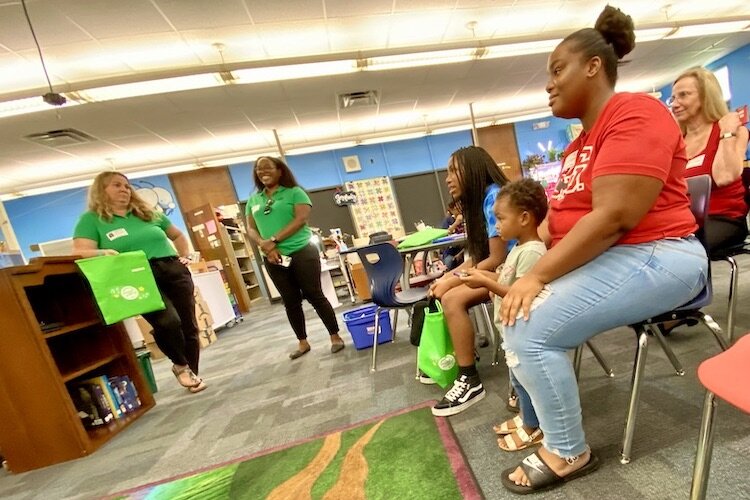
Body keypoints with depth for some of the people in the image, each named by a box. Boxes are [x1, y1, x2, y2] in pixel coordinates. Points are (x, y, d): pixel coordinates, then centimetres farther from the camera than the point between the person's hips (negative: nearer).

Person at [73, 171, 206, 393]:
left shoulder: (148, 213, 18)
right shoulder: (91, 219, 7)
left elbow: (178, 235, 27)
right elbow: (80, 252, -6)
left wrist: (184, 256, 12)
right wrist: (103, 253, -26)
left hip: (174, 271, 5)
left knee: (189, 325, 3)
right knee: (168, 322, -25)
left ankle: (193, 373, 22)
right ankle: (180, 365, 6)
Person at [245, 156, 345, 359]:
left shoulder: (295, 192, 0)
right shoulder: (253, 200, 13)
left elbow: (301, 219, -13)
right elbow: (251, 229, 9)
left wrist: (273, 240, -17)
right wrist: (264, 245, -11)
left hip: (302, 252, -4)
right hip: (274, 259, 5)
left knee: (314, 295, 1)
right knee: (291, 301, 12)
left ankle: (335, 336, 16)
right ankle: (303, 342, 27)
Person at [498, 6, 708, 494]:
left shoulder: (636, 114, -12)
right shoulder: (581, 142, 17)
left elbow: (613, 217, -25)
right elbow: (561, 214, 12)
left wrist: (537, 276, -26)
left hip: (652, 256, -9)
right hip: (594, 259, 10)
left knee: (530, 326, -22)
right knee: (514, 309, 5)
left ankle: (569, 452, 3)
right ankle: (534, 411, 19)